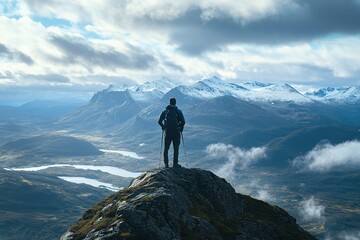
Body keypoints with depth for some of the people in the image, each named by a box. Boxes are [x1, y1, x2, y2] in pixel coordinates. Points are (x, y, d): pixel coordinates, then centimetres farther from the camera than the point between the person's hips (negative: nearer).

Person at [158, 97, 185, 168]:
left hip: (168, 131, 2)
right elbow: (183, 121, -9)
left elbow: (159, 121, 3)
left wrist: (163, 127, 17)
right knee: (176, 148, 6)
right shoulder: (178, 111, 0)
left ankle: (166, 163, 8)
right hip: (176, 132, -2)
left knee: (166, 148, 11)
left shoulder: (165, 111, 7)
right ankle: (175, 163, 5)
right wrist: (181, 129, 6)